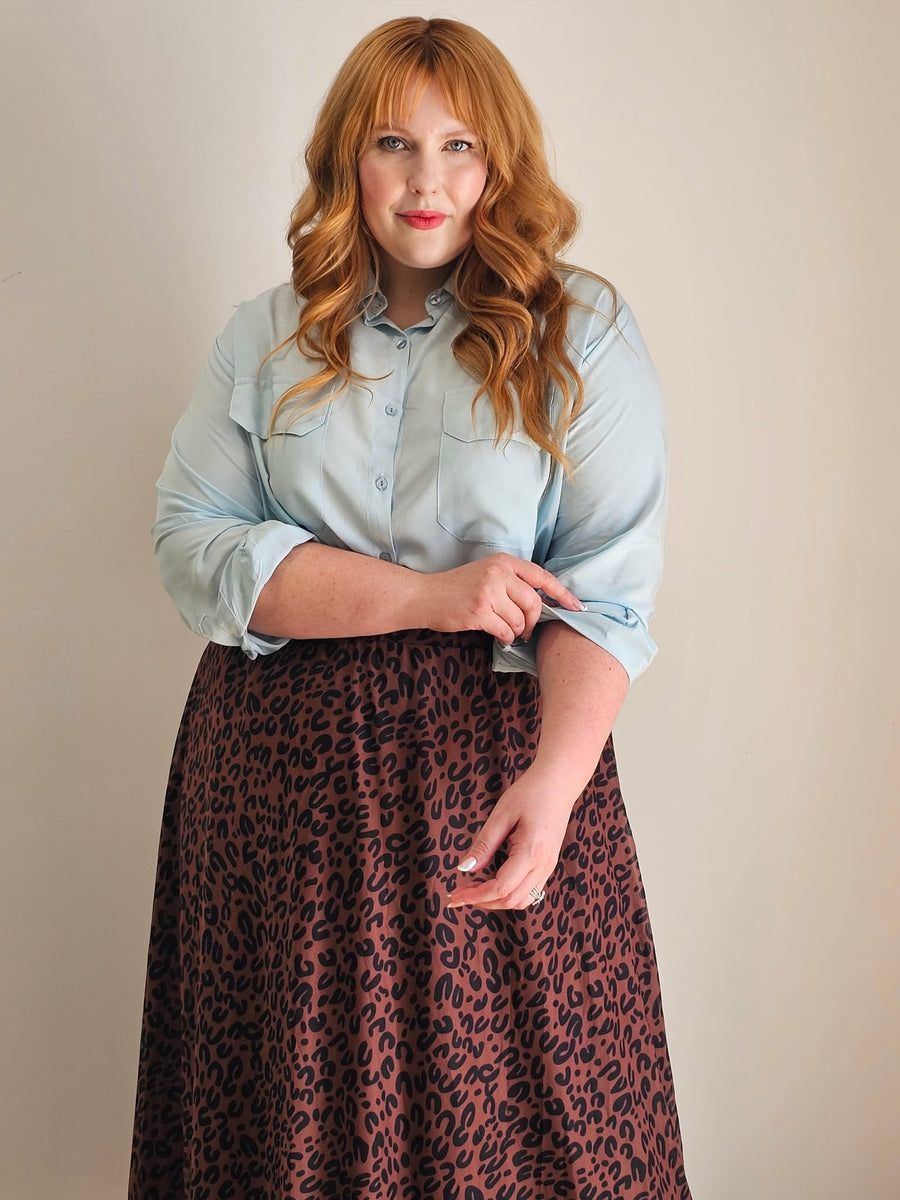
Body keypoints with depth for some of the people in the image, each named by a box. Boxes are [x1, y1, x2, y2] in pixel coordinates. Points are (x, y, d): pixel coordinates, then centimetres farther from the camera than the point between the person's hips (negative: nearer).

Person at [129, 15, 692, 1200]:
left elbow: (607, 588, -8)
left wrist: (555, 779, -24)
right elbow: (192, 544, -4)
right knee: (294, 1103, 12)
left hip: (498, 747, -1)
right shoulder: (266, 337, 7)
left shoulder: (583, 332, 0)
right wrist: (428, 594, -15)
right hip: (284, 759, 2)